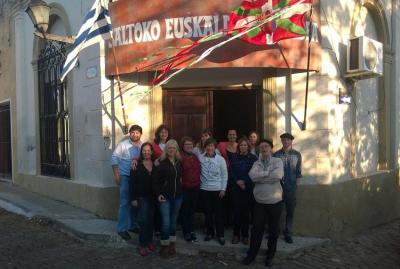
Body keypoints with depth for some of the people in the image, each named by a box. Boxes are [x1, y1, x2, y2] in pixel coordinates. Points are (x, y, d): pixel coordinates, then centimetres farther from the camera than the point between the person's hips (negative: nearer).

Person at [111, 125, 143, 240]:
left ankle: (133, 225, 27)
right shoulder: (123, 145, -4)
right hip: (125, 177, -4)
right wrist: (116, 174, -10)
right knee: (125, 203, -5)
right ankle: (122, 229, 4)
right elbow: (114, 158, -5)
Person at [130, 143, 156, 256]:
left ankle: (149, 241, 24)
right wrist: (133, 198, -9)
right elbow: (132, 183, -5)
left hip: (153, 197, 3)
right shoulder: (137, 165, -4)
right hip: (142, 197, -3)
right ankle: (143, 245, 2)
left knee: (150, 219, 10)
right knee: (143, 220, -6)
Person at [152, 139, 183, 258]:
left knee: (173, 221, 13)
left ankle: (172, 245, 26)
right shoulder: (161, 162, -8)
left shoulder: (179, 162, 5)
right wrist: (158, 194, -16)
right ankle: (164, 246, 10)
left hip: (177, 196, 4)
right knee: (166, 222, -6)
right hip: (165, 196, -4)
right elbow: (156, 180, -10)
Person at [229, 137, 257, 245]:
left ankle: (245, 235, 14)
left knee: (246, 211, 3)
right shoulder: (234, 157, 6)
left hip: (248, 188, -1)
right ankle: (236, 234, 12)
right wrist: (237, 181, -9)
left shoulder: (253, 158, 1)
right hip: (236, 188, 1)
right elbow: (231, 172, 4)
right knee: (236, 211, 1)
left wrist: (245, 182, -8)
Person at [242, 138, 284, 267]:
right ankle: (251, 254, 22)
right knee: (257, 229, 6)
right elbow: (252, 176, -16)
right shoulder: (256, 163, 4)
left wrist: (260, 176, -12)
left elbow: (278, 175, -22)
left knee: (273, 230, 11)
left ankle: (270, 256, 28)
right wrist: (269, 173, -15)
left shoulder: (277, 161, -3)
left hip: (275, 202, -1)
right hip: (260, 202, 1)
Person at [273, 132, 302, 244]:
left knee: (290, 211, 9)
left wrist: (295, 179, -2)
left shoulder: (297, 154, 3)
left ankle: (288, 233, 21)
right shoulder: (276, 154, -1)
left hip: (291, 186, 1)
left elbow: (298, 171, 7)